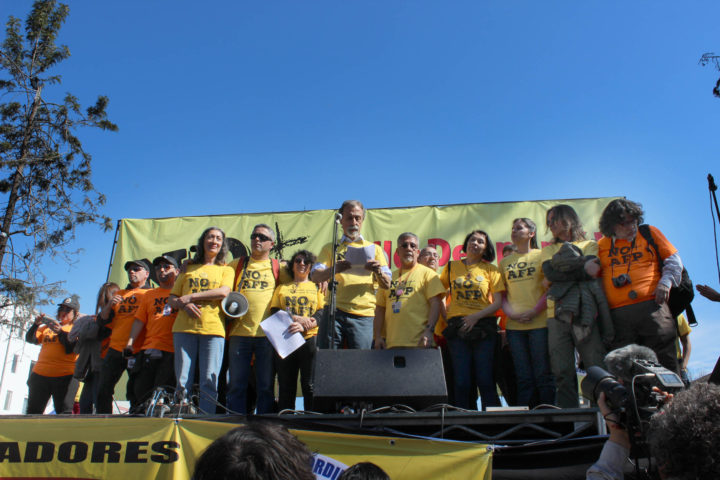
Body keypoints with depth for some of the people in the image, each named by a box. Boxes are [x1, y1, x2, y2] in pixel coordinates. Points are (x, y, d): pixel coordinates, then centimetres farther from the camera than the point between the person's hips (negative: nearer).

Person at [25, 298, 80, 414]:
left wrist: (60, 332, -19)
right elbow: (29, 339, 12)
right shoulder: (47, 326, 21)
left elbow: (72, 348, -8)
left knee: (64, 412, -9)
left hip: (65, 376, -4)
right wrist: (36, 324, -4)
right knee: (33, 412, 5)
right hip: (40, 374, 4)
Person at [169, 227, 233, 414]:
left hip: (213, 329, -2)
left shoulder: (226, 269, 15)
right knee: (183, 381, -2)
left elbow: (224, 292, -5)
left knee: (209, 381, -7)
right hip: (184, 328, 2)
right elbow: (171, 299, 17)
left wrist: (190, 297, -7)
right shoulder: (188, 268, 21)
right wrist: (184, 305, -6)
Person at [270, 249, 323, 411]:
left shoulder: (317, 287, 15)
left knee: (310, 386, -5)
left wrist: (303, 326, -15)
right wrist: (297, 318, -10)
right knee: (286, 387, 2)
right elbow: (274, 313, 8)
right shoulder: (282, 288, 20)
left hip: (310, 340, -1)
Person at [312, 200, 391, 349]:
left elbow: (386, 285, 10)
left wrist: (378, 272, -13)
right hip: (334, 312, 0)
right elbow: (315, 277, 3)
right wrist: (334, 269, -19)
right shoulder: (330, 248, 17)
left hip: (363, 316, 0)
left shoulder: (374, 249, 18)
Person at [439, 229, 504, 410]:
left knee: (485, 380, -4)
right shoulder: (451, 267, 12)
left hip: (484, 328, -1)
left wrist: (476, 316, -11)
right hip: (457, 327, 1)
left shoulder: (491, 269, 7)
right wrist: (445, 315, 6)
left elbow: (498, 302, 1)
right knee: (461, 381, -1)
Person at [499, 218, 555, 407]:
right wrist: (510, 313, -3)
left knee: (543, 375, -2)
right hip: (514, 325, 3)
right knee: (523, 377, 5)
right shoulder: (505, 261, 17)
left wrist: (534, 311, -12)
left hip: (539, 322, -3)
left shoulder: (541, 255, 6)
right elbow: (501, 293, 15)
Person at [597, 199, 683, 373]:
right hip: (618, 314, 1)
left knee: (664, 362, -4)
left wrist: (665, 282, -4)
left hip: (652, 306, -1)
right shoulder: (601, 246, 18)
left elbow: (673, 260, 14)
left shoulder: (649, 233, 16)